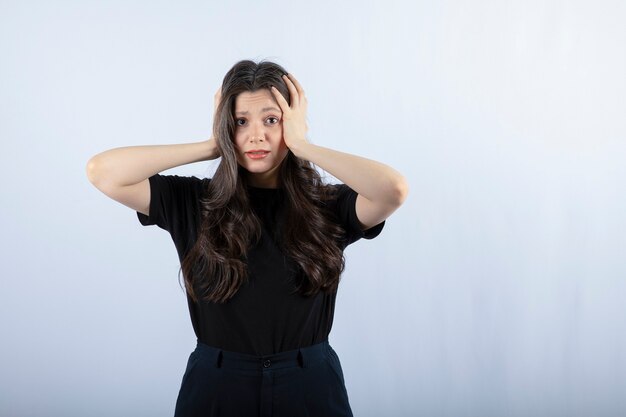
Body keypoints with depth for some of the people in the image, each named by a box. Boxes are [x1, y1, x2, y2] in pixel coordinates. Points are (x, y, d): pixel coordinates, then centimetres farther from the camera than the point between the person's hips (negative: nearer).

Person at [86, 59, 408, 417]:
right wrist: (212, 147, -12)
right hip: (215, 388, 0)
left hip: (310, 387, 0)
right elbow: (102, 172, -13)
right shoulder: (191, 203, -3)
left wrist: (302, 145, -16)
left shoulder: (330, 207, -5)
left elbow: (394, 188, -25)